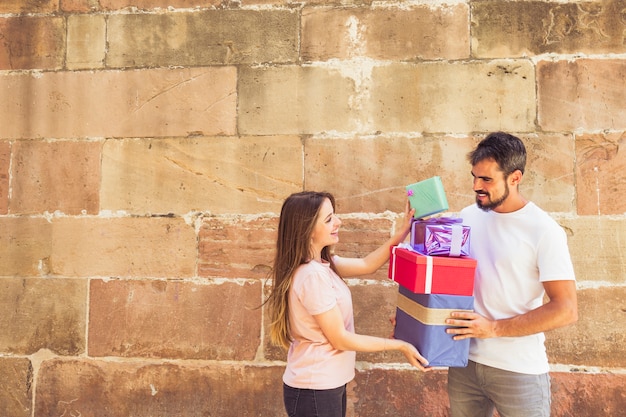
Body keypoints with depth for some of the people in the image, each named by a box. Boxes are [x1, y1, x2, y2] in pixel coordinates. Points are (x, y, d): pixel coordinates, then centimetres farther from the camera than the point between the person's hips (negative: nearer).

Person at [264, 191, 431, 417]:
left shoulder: (321, 263, 1)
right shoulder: (312, 276, -26)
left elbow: (366, 265, 10)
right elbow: (340, 339, -21)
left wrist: (403, 231, 3)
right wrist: (400, 345, -13)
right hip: (314, 391, -9)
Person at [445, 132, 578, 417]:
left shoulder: (544, 231, -13)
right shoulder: (468, 217, 1)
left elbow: (566, 310, -15)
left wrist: (494, 328, -20)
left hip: (519, 371, -4)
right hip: (465, 362, 5)